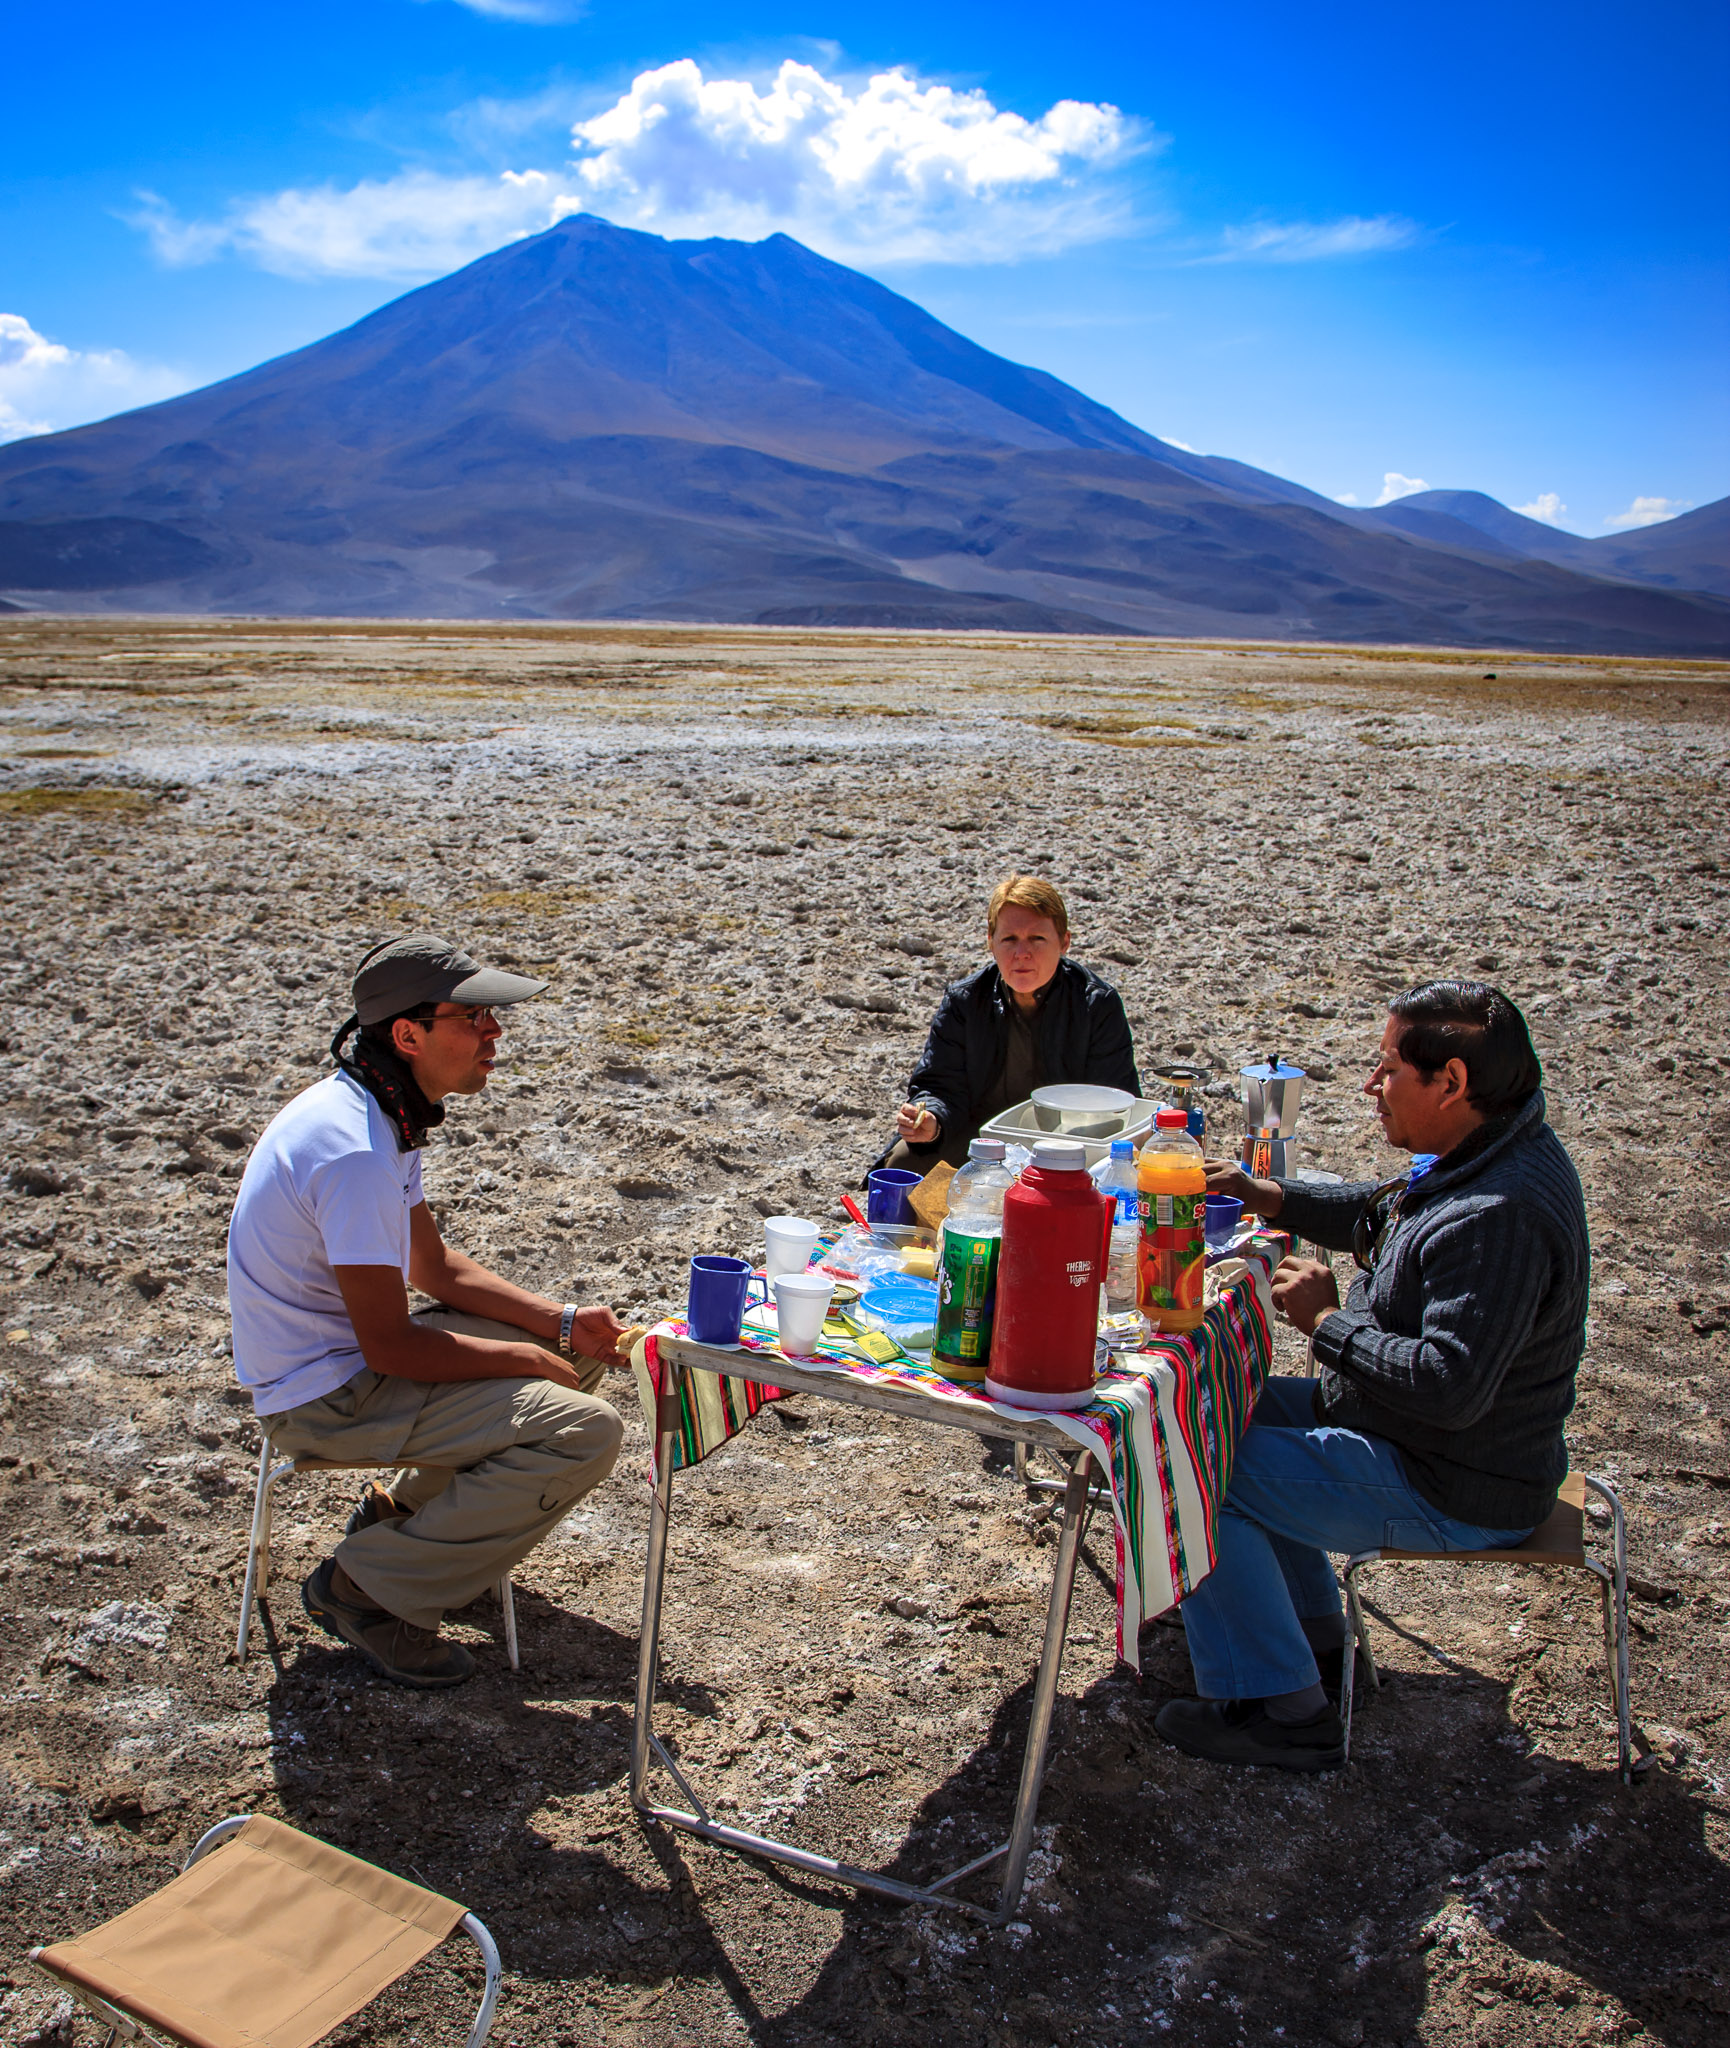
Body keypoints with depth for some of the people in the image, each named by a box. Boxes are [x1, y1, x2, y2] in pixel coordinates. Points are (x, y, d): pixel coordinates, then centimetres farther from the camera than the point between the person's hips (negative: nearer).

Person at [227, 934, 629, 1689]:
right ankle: (368, 1586, -6)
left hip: (353, 1351, 10)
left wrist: (561, 1322, 2)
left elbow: (434, 1265, 11)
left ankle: (403, 1511, 20)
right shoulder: (354, 1150, -28)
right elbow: (391, 1347, -25)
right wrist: (526, 1358, -12)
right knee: (582, 1433, -19)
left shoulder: (382, 1111, 3)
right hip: (329, 1397, -10)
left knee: (580, 1350, 14)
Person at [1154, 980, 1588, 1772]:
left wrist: (1328, 1322, -24)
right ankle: (1314, 1639, 29)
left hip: (1451, 1493, -11)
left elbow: (1449, 1385, -37)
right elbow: (1380, 1215, 19)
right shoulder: (1490, 1152, 2)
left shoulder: (1500, 1217, -32)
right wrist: (1270, 1197, 7)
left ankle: (1281, 1711, -1)